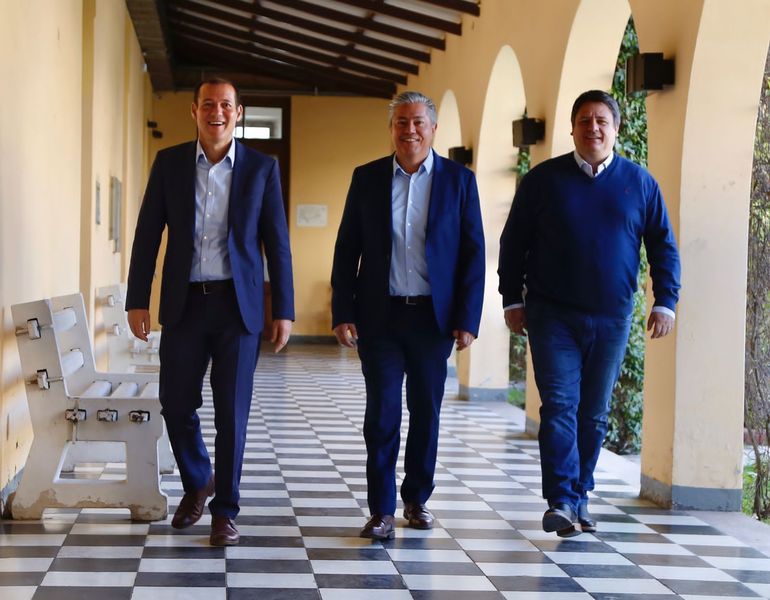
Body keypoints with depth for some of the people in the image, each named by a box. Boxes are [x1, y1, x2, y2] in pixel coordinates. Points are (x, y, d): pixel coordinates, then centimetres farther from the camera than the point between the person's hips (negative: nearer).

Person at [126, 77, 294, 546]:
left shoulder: (262, 168, 2)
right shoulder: (169, 163, 5)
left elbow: (277, 243, 2)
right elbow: (148, 234, 5)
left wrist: (284, 311, -2)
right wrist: (137, 300, -1)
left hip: (238, 303, -1)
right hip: (184, 302, 1)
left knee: (232, 412, 0)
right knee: (176, 404, 5)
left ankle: (225, 510, 13)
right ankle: (197, 482, 32)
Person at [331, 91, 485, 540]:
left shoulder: (459, 180, 2)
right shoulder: (367, 178, 4)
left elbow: (473, 253, 1)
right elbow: (347, 250, 4)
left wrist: (468, 319, -6)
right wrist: (343, 313, -4)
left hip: (433, 316, 0)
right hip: (380, 316, 0)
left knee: (427, 413, 9)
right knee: (382, 414, -2)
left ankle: (418, 498, 25)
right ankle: (382, 510, 5)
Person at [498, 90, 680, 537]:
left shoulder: (639, 183, 5)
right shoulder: (543, 180, 1)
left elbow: (664, 247, 9)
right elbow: (513, 243, 5)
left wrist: (666, 302, 2)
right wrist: (512, 301, 1)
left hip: (612, 318, 2)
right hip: (553, 315, -2)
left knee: (595, 413, 9)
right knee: (560, 406, -10)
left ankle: (580, 497, 20)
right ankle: (561, 502, -12)